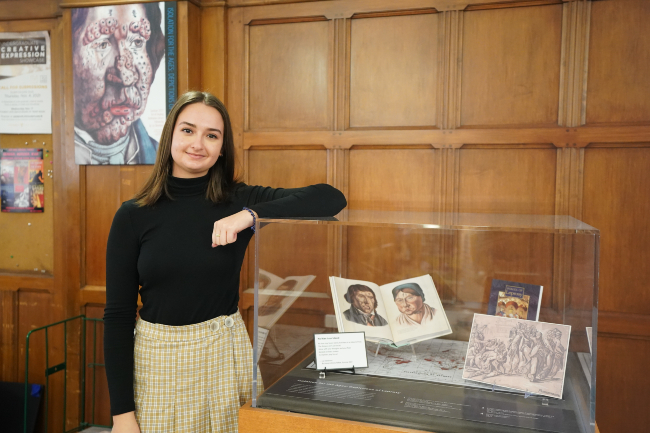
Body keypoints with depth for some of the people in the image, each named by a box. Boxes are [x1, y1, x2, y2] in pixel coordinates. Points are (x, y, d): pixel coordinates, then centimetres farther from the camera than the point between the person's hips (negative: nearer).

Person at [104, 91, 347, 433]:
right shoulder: (133, 216, -5)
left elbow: (331, 199, -15)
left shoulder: (239, 201, -5)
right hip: (156, 359, 0)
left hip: (224, 354, 1)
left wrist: (250, 214, -26)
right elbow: (118, 315, -4)